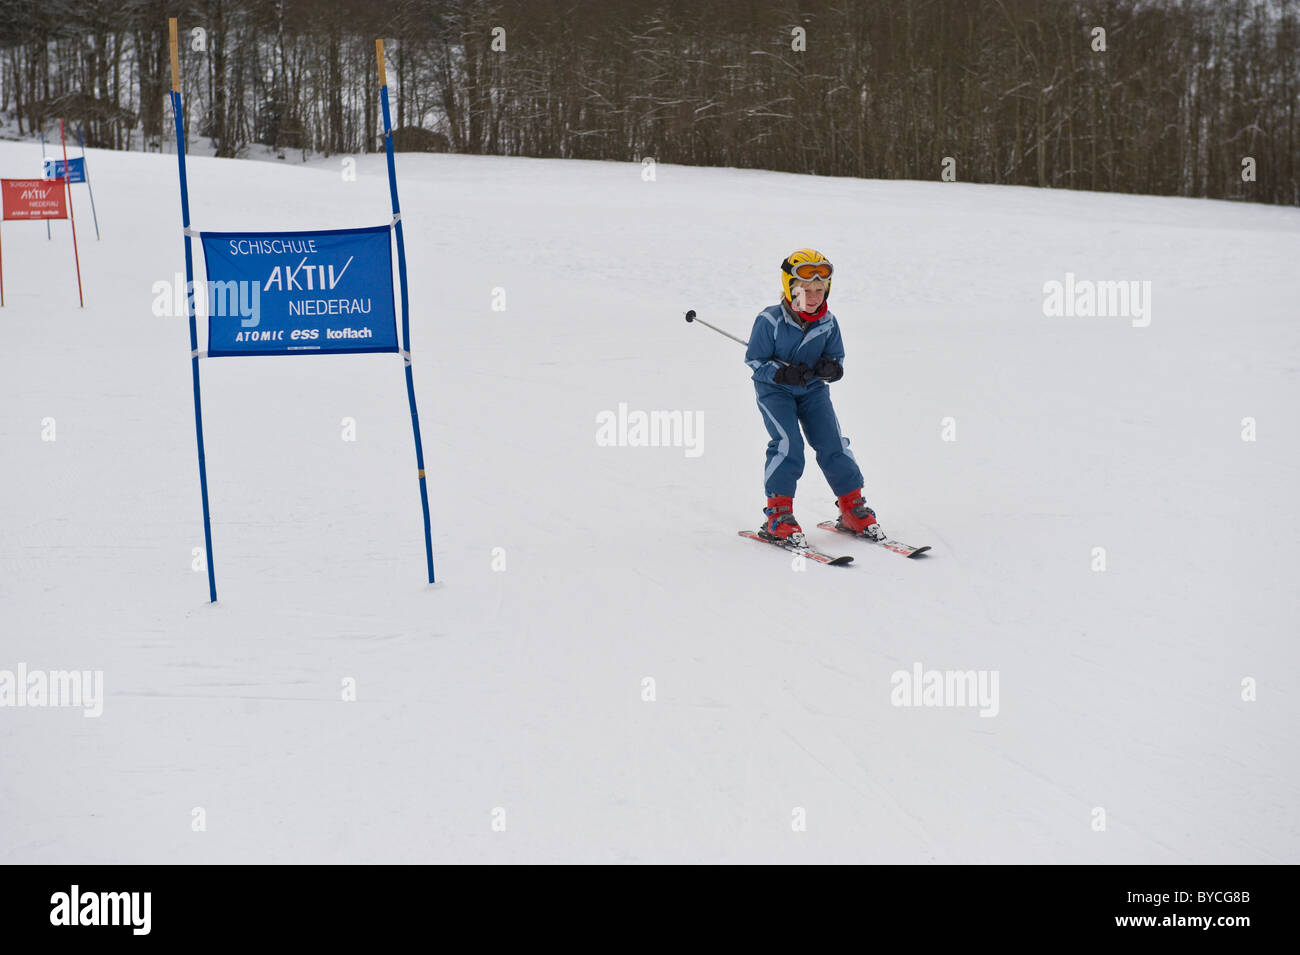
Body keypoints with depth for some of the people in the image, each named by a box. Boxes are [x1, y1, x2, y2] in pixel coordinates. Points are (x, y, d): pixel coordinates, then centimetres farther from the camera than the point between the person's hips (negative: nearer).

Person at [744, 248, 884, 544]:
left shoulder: (828, 323, -7)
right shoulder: (769, 321, -19)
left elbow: (836, 358, 4)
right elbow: (754, 360, -14)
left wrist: (831, 368, -20)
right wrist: (782, 373, -30)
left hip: (813, 389, 4)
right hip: (774, 390, -4)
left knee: (833, 444, -4)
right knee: (788, 444, -21)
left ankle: (853, 508, 10)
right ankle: (778, 514, -13)